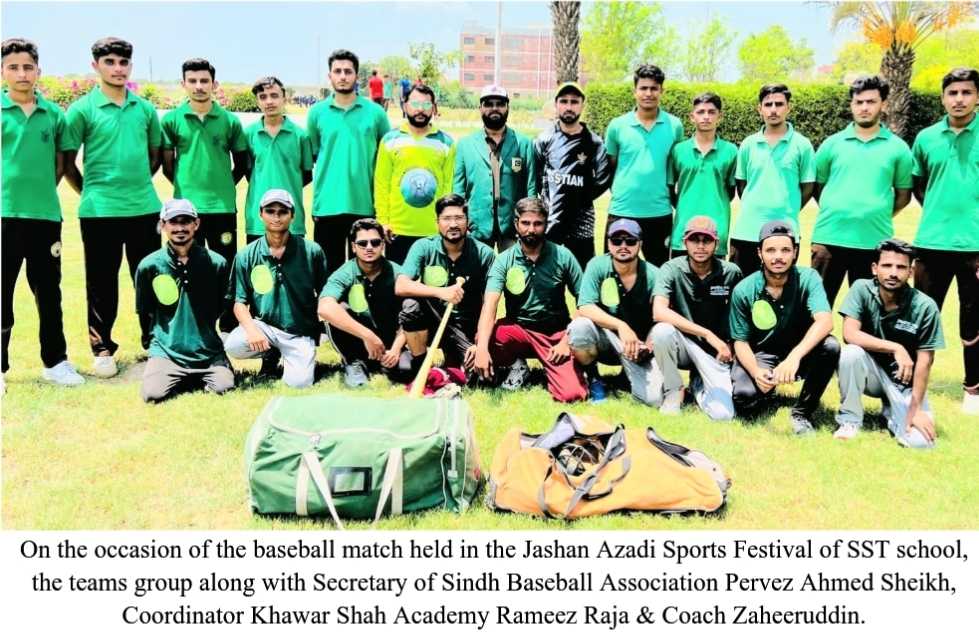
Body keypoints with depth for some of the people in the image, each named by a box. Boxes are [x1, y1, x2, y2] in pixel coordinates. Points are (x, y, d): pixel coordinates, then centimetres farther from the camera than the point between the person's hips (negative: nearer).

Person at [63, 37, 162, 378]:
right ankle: (102, 348, 17)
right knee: (102, 284, 5)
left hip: (145, 207, 3)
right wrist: (89, 192, 4)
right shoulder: (82, 109, -3)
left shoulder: (145, 108, 8)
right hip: (100, 210, -3)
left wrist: (138, 183, 13)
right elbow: (67, 161, 2)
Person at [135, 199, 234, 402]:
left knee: (224, 388, -22)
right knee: (153, 394, -22)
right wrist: (152, 344, 14)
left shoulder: (217, 263, -1)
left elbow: (227, 308, 11)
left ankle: (200, 378, 11)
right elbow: (144, 313, 11)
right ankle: (180, 379, 11)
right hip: (165, 351, 0)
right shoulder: (149, 266, -1)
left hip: (208, 351, 0)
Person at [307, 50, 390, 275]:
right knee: (329, 269, 8)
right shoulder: (317, 112, 5)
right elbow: (312, 155, 13)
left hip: (365, 206, 0)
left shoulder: (375, 112, 3)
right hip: (327, 206, 0)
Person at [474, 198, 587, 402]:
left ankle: (548, 367, 15)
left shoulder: (563, 256, -6)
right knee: (483, 338, -31)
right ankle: (517, 365, 3)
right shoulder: (504, 260, -8)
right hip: (518, 329, 1)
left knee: (572, 394, -21)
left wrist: (568, 340, -11)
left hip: (556, 332, 0)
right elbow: (490, 305, -21)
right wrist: (481, 347, -37)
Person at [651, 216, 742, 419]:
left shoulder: (731, 273, -7)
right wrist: (707, 334, -30)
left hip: (715, 351, 1)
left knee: (723, 414, -19)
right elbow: (659, 312, -28)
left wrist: (731, 345, -2)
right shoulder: (672, 269, -12)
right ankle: (673, 391, -7)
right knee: (662, 330, -35)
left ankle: (698, 383, 18)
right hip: (682, 344, -1)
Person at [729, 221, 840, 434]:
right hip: (760, 354, 0)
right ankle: (768, 392, 12)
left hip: (800, 352, 1)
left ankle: (802, 412, -11)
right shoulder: (744, 290, -13)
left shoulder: (808, 278, -15)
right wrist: (756, 372, -29)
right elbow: (740, 341, -8)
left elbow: (825, 321, -31)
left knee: (830, 346, -31)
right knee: (744, 396, -30)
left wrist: (794, 356, -48)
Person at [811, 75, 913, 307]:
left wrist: (879, 216, 3)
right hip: (829, 237, 0)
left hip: (874, 241, 0)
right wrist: (834, 212, 5)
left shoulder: (897, 147, 5)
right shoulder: (832, 144, 5)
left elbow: (904, 194, 11)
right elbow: (817, 186, 11)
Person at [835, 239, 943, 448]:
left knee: (920, 440, -22)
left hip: (904, 380, 0)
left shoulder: (924, 306, -16)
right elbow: (850, 334, -24)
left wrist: (915, 409, -17)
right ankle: (849, 420, -10)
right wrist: (895, 348, -31)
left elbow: (924, 361, -13)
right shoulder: (862, 289, -13)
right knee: (851, 353, -33)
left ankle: (891, 411, 14)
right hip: (870, 371, 0)